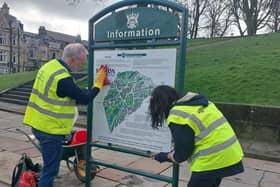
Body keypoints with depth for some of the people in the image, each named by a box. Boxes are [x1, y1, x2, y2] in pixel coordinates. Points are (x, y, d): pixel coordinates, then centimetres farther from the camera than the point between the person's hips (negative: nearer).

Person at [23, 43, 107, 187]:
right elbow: (85, 99, -16)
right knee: (50, 169, 4)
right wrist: (98, 83, -4)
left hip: (39, 124, 9)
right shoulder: (63, 79, -25)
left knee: (49, 165, 23)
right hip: (51, 129, -9)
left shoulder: (50, 65, 4)